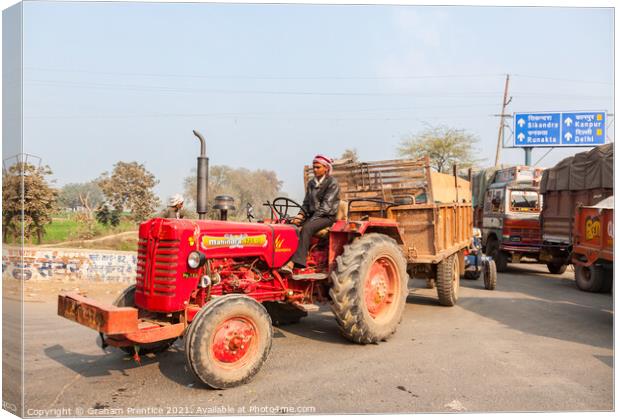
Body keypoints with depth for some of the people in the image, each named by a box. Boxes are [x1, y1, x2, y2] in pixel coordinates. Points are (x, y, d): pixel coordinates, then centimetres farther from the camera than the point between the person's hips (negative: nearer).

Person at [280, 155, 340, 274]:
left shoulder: (332, 183, -6)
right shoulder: (311, 183, 15)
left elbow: (326, 206, -14)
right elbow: (306, 203, 16)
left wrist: (312, 219, -20)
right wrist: (301, 215, -4)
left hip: (327, 216, -6)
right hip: (312, 215, 6)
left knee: (306, 228, -34)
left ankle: (293, 262, -40)